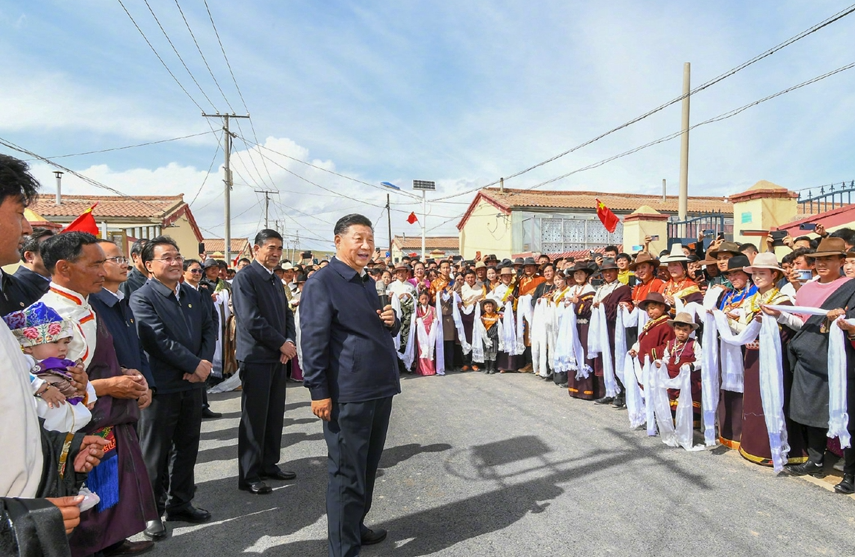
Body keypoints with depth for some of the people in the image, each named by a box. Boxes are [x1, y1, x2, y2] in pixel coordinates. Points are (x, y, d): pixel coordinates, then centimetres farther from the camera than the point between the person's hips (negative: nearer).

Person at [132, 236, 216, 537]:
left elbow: (209, 329, 7)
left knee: (187, 447, 16)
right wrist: (194, 365, -16)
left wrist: (206, 361, -10)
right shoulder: (141, 298, -11)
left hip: (192, 384, 6)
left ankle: (180, 503, 31)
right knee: (155, 453, 8)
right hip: (161, 387, -6)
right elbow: (159, 341, -20)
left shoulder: (193, 295, 10)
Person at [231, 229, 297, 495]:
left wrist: (290, 341, -3)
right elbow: (252, 320, -19)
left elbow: (287, 314, 15)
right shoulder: (245, 277, -11)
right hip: (256, 357, -8)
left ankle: (269, 465, 27)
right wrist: (282, 344, -13)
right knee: (254, 418, 0)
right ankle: (249, 476, 12)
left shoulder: (276, 280, 15)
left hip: (278, 357, 8)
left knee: (275, 416, 13)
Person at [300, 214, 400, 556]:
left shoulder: (368, 283, 15)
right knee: (347, 473, 4)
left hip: (380, 389, 9)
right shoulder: (322, 282, -11)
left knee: (368, 467, 21)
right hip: (348, 395, -8)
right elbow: (313, 339, -15)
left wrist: (392, 321, 1)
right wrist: (318, 391, -18)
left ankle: (356, 527, 39)